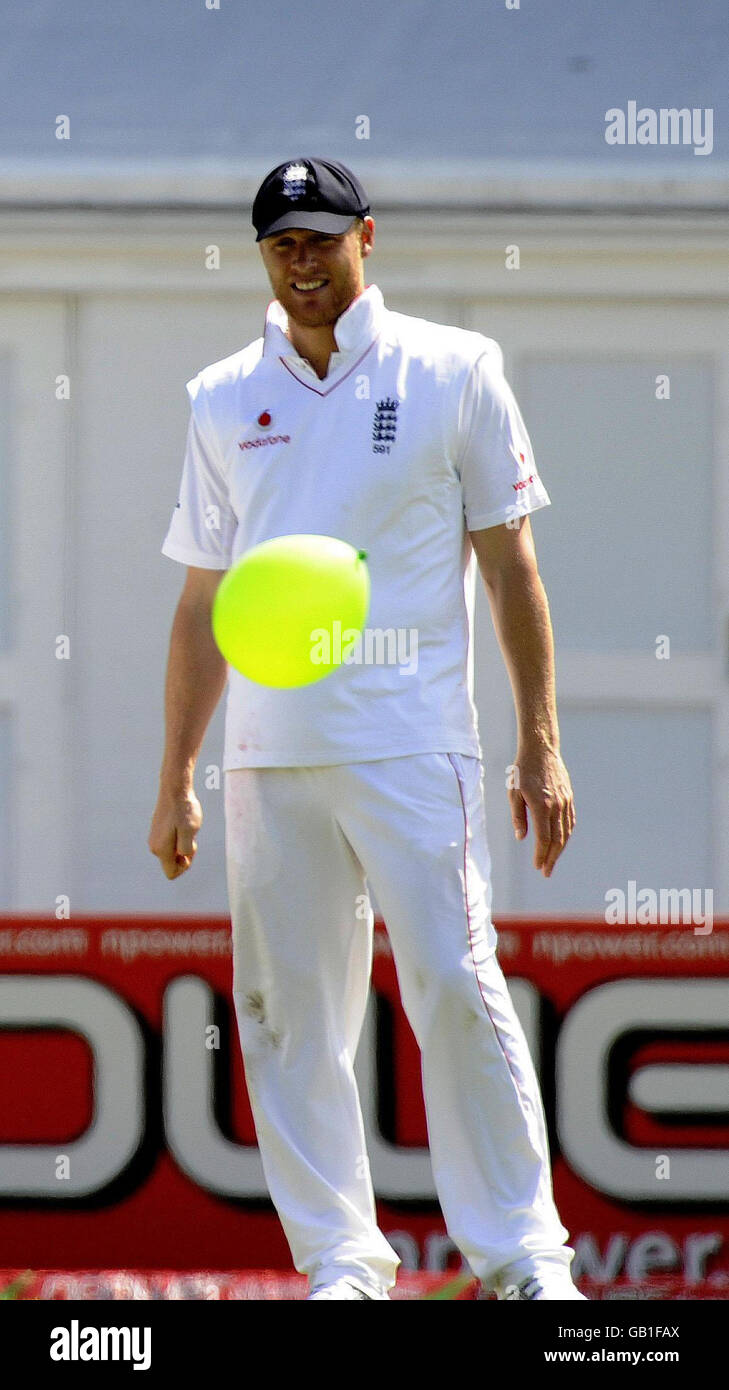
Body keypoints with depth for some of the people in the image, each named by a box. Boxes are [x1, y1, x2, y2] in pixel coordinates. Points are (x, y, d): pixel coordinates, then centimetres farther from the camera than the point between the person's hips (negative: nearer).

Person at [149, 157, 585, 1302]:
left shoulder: (451, 372, 4)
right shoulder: (223, 400, 13)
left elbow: (511, 567, 4)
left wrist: (541, 748, -2)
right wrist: (174, 780, 14)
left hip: (410, 746, -4)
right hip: (267, 763, 4)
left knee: (456, 992, -12)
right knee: (288, 1012, 1)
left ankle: (524, 1254, -4)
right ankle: (341, 1263, 7)